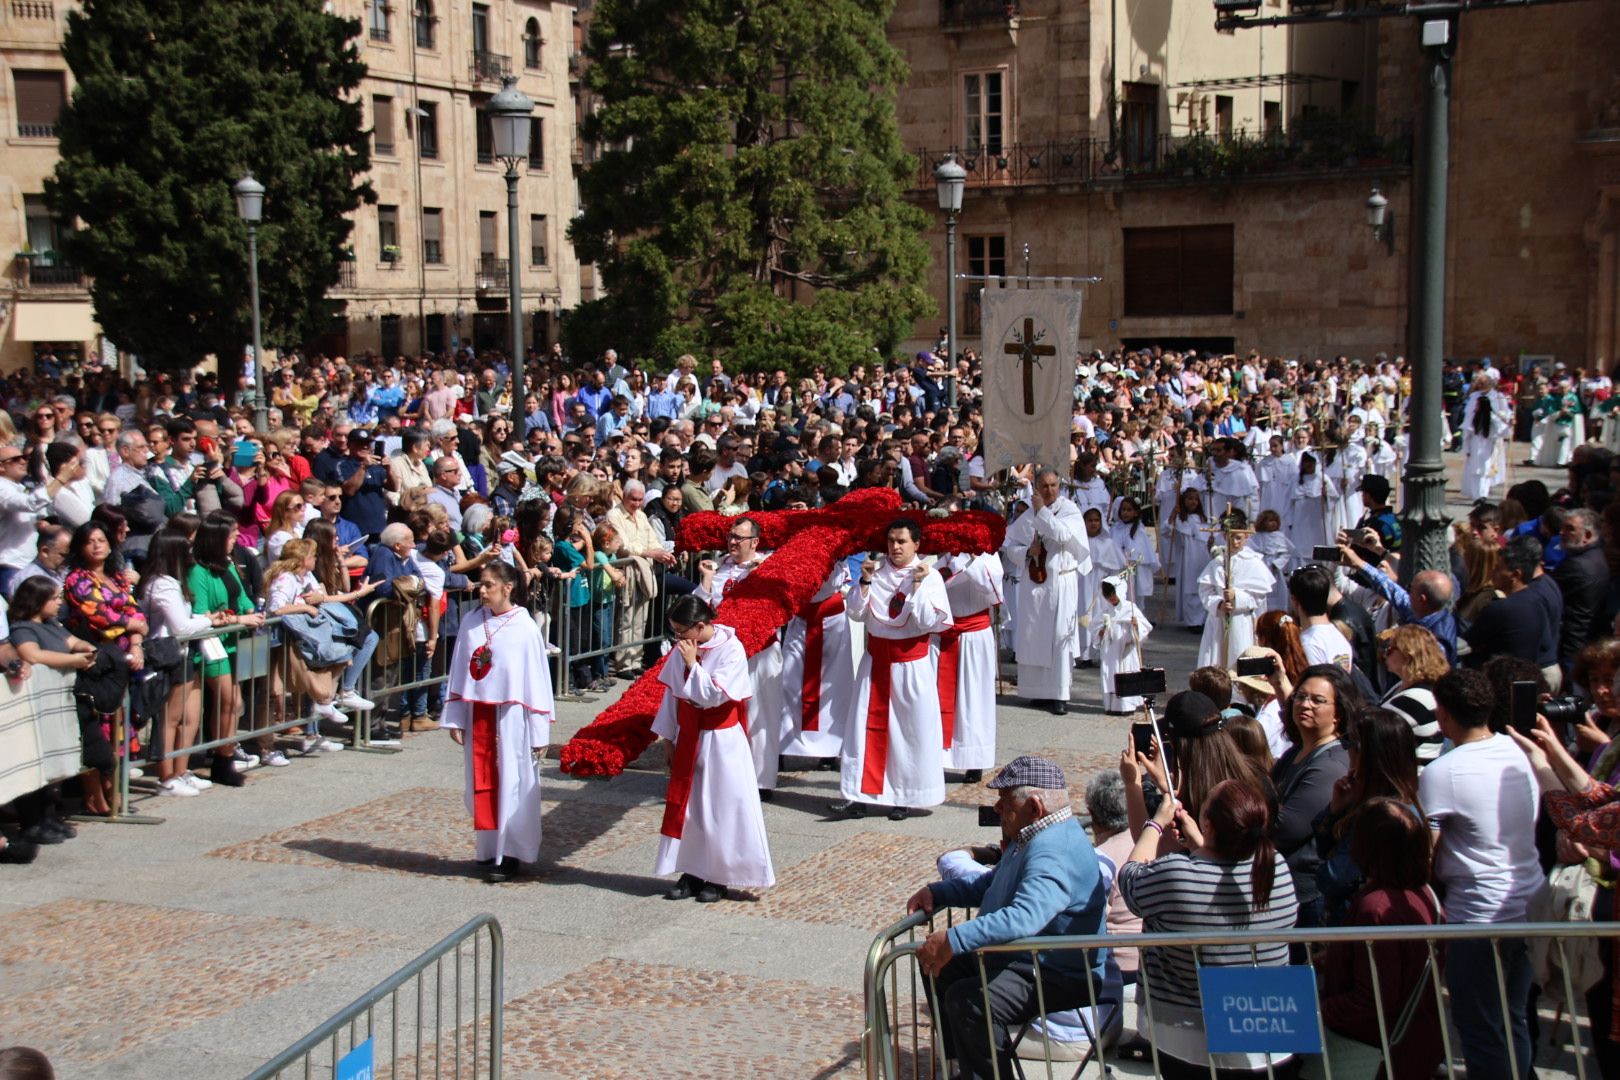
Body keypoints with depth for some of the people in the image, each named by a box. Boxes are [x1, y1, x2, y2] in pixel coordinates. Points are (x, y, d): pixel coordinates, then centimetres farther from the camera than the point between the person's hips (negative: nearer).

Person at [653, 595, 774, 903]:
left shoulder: (731, 650, -16)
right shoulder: (682, 649, 1)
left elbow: (714, 695, -24)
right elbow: (671, 693, 9)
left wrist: (693, 664, -22)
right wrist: (668, 736, 10)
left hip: (720, 741, -6)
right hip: (688, 738, 6)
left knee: (721, 808, 1)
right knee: (686, 807, 9)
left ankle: (719, 878, 11)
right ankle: (692, 873, 19)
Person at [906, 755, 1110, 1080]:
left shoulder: (1055, 852, -27)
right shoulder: (1031, 838, 10)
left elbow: (1024, 917, -43)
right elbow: (988, 885, 26)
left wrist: (954, 940, -44)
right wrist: (936, 892, 12)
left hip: (1061, 978, -12)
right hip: (1019, 959, 12)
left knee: (968, 999, -29)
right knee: (941, 967, 18)